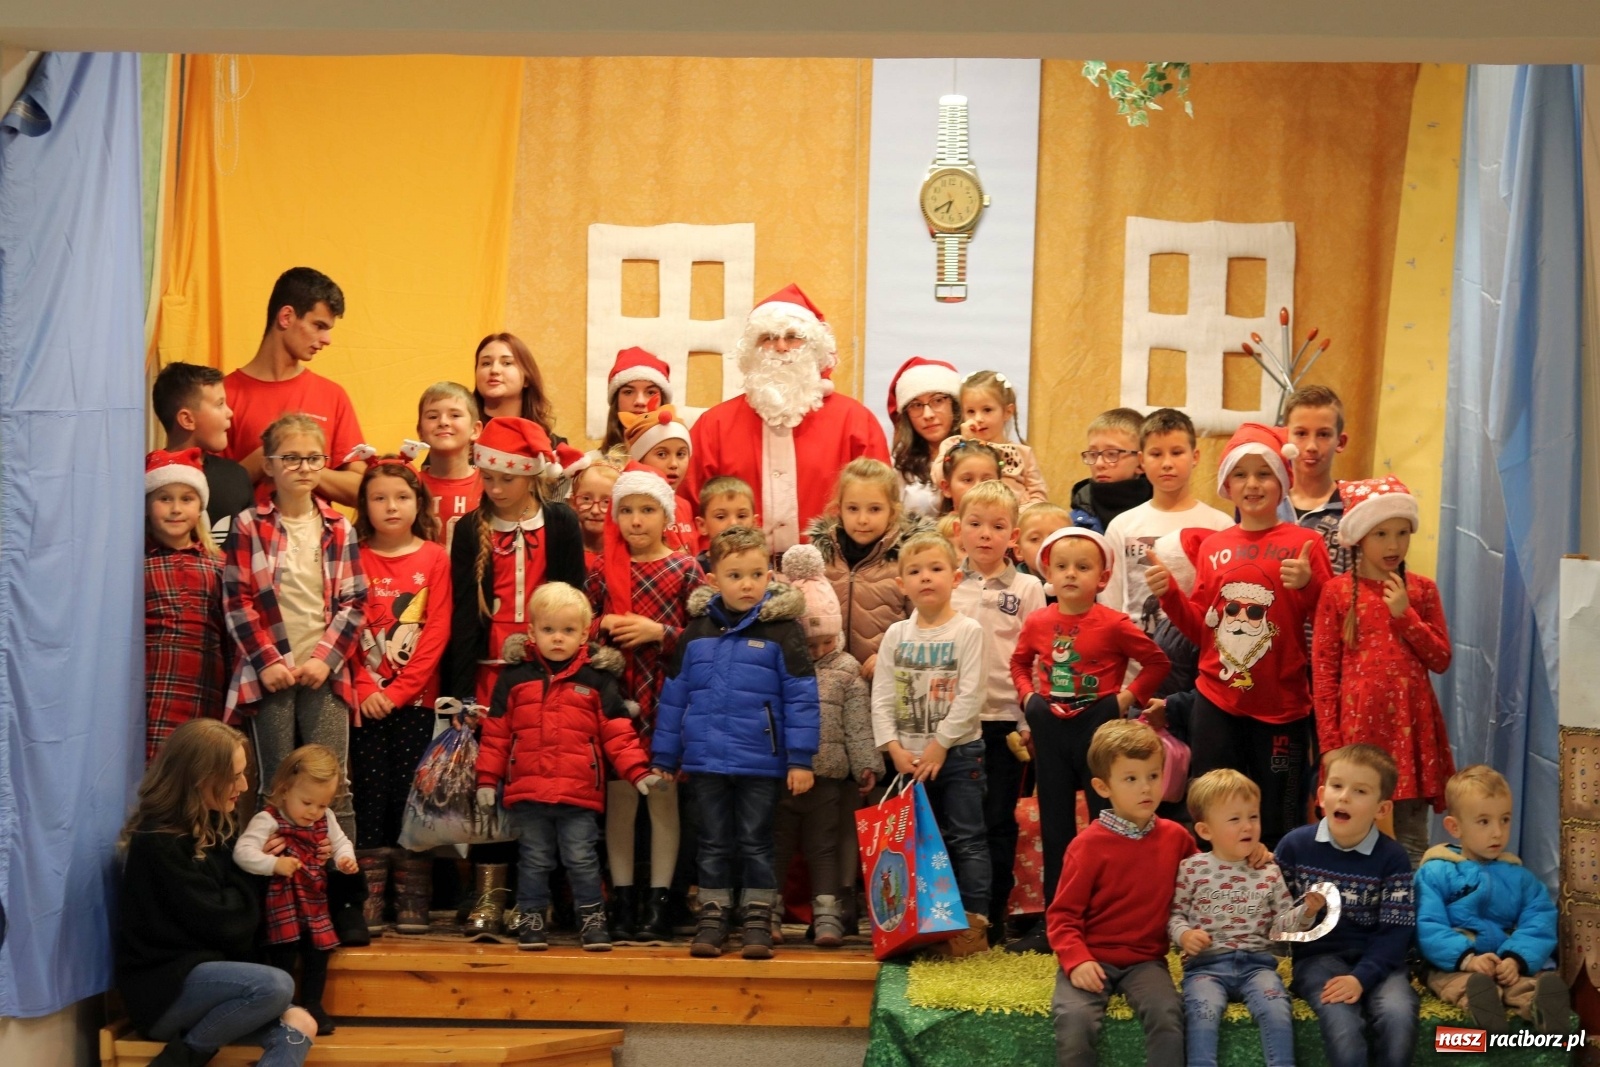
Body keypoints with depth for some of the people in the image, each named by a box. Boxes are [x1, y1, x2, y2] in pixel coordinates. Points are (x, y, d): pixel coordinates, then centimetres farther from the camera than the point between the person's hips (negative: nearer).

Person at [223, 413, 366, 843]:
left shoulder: (339, 530, 7)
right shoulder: (248, 527, 2)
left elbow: (354, 603, 4)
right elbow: (238, 602, -2)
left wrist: (325, 659, -8)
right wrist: (268, 661, -10)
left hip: (325, 672, 1)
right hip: (269, 672, -1)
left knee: (333, 786, 0)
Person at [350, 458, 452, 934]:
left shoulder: (434, 557, 2)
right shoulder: (355, 558, 5)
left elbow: (437, 631, -4)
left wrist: (399, 690, -10)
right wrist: (365, 689, -10)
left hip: (415, 699, -1)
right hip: (366, 700, 1)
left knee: (411, 794, 1)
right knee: (370, 796, 1)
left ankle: (412, 901, 7)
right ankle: (370, 900, 5)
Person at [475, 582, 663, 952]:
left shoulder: (597, 678, 2)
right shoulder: (515, 675, 3)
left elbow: (617, 732, 3)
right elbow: (495, 732, 6)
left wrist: (637, 772, -7)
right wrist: (487, 779, 4)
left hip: (579, 795, -1)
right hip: (527, 793, 1)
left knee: (582, 860, 4)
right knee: (534, 861, 11)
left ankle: (592, 920, 15)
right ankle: (530, 921, 20)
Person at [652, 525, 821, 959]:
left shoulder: (782, 630, -5)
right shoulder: (696, 631, 4)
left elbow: (801, 697, -6)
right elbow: (673, 695, 10)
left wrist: (800, 759, -10)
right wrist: (663, 757, 11)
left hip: (760, 761, -3)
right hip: (706, 759, 3)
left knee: (755, 843, 6)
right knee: (713, 844, 11)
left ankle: (758, 923, 14)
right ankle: (712, 920, 19)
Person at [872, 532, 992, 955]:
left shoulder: (968, 631, -6)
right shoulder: (896, 635, 6)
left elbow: (969, 697, -13)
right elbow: (881, 698, 3)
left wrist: (939, 745, -15)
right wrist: (894, 747, -9)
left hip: (957, 752, -4)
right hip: (907, 756, 4)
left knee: (966, 838, -3)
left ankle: (974, 921, 0)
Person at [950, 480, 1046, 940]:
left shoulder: (1027, 589, 1)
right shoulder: (947, 586, 6)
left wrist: (1030, 722, -5)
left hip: (1005, 720, -1)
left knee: (999, 823, 4)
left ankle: (993, 918, 12)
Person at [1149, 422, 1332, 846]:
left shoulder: (1304, 544, -3)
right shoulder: (1214, 547, 8)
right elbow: (1201, 629, 11)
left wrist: (1308, 585, -21)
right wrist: (1169, 594, -4)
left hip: (1282, 707, -3)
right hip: (1217, 704, 3)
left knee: (1278, 827, 4)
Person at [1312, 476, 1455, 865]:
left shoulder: (1422, 590, 7)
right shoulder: (1338, 591, 1)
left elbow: (1441, 660, 4)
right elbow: (1323, 670, -1)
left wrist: (1405, 614, -9)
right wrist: (1330, 742, -6)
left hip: (1410, 723, 2)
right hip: (1358, 722, -2)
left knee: (1411, 840, 4)